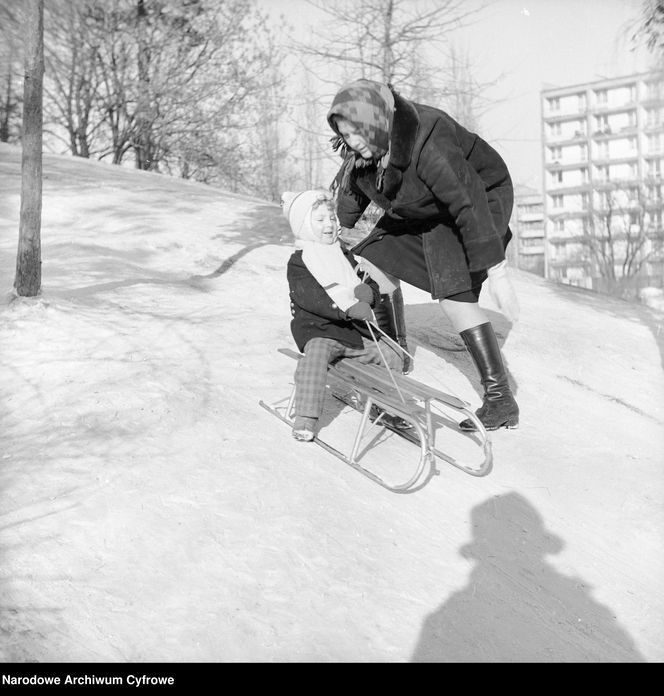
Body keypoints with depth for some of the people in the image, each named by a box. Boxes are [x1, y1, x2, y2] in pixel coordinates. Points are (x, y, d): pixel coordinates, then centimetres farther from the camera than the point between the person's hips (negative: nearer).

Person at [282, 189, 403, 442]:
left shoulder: (345, 255, 17)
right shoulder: (298, 263, -4)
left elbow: (372, 286, 18)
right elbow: (310, 297, -20)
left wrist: (368, 292, -9)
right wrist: (348, 307, -32)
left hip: (355, 329, 6)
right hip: (319, 330, -6)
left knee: (392, 355, -1)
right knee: (316, 355, -35)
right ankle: (305, 419, -30)